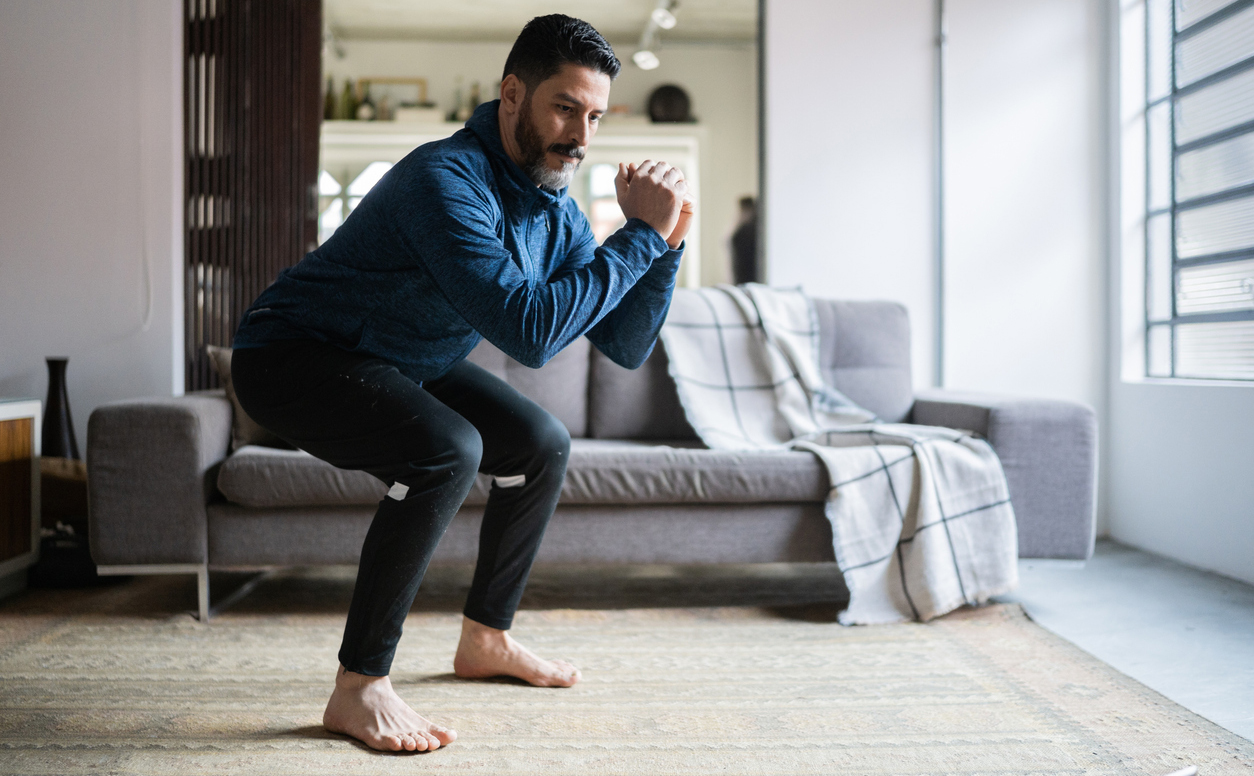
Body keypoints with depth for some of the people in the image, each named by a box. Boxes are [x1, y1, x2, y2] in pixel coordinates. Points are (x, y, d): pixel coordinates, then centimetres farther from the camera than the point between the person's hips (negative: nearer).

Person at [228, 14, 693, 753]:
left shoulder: (555, 213, -3)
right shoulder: (448, 180, -30)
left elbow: (627, 346, -3)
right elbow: (527, 330, -41)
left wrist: (668, 241, -16)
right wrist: (639, 236, -34)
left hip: (398, 364, 9)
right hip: (291, 357, -9)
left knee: (542, 444, 5)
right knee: (446, 450, -32)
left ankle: (486, 638, 21)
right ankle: (359, 689, -21)